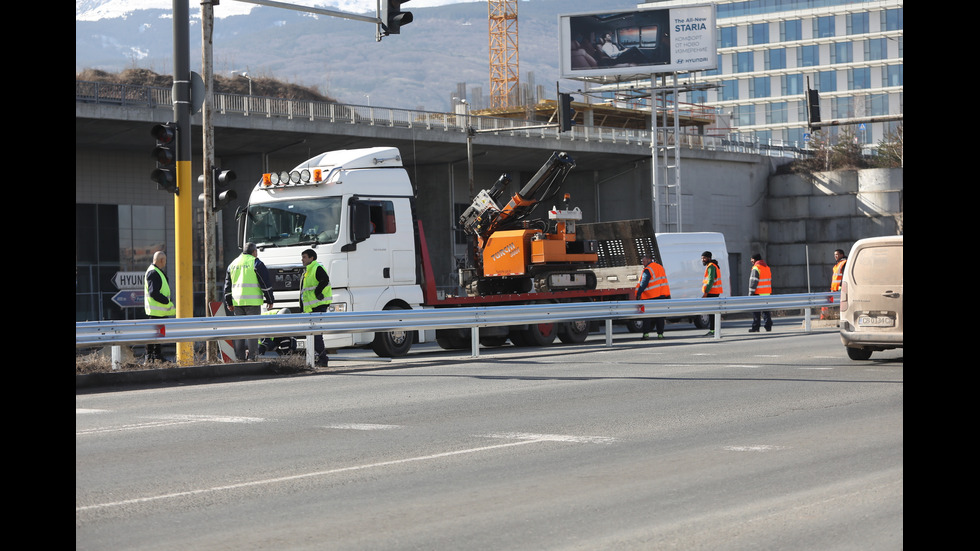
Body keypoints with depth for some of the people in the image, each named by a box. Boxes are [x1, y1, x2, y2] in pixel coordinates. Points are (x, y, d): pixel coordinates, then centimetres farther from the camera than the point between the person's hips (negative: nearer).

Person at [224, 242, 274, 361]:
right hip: (252, 302, -5)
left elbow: (228, 285, 20)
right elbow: (265, 283, -4)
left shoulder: (233, 264, 17)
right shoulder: (256, 263, -2)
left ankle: (240, 356, 8)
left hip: (237, 302, 5)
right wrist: (270, 300, 2)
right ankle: (252, 355, -9)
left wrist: (229, 303, 25)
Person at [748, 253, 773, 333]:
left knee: (756, 311, -2)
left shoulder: (756, 268, -11)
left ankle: (755, 327, -2)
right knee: (766, 310, 10)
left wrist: (751, 292, -13)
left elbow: (753, 281, -15)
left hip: (758, 293, -7)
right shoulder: (767, 267, 15)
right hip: (767, 293, 7)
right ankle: (768, 326, 6)